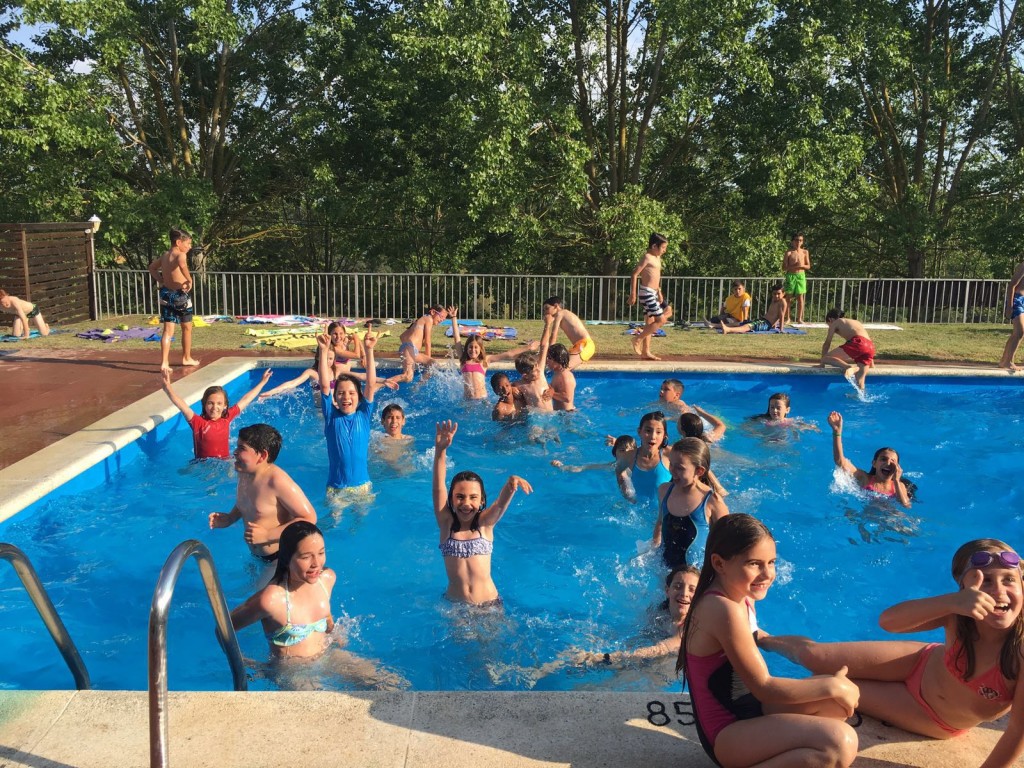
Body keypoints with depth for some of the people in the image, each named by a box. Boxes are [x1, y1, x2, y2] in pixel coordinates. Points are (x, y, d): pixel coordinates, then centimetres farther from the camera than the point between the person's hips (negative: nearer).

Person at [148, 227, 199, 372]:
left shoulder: (164, 255, 10)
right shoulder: (181, 254, -14)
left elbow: (152, 268, 24)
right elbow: (182, 264, -38)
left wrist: (161, 281, 17)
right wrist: (189, 280, -27)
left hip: (166, 294, 6)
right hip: (180, 295, -6)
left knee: (168, 330, 2)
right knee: (187, 328, 15)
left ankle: (164, 362, -9)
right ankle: (187, 358, 29)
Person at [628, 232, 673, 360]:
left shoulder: (657, 258, 14)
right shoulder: (647, 257, -12)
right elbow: (634, 274, -15)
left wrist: (659, 292, 15)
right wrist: (633, 294, -18)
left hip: (653, 293, 9)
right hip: (647, 292, -9)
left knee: (649, 323, 10)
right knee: (661, 320, -11)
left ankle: (646, 352, 15)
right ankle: (638, 339, -2)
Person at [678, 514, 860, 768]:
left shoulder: (741, 596, 4)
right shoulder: (724, 610, -26)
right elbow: (763, 687, -21)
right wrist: (832, 686, -11)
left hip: (746, 707, 10)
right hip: (727, 734, -10)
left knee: (839, 699, 3)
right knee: (841, 742, -25)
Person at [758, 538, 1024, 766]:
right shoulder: (958, 614, -28)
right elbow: (888, 620, -39)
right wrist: (953, 601, -55)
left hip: (938, 723, -1)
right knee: (814, 655, 2)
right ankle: (761, 639, 36)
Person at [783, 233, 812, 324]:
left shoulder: (805, 252, 6)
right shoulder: (789, 253, -1)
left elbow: (808, 266, 8)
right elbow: (784, 268, -3)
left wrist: (801, 265, -12)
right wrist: (794, 266, -17)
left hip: (801, 276, 2)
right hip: (791, 276, -2)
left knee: (800, 297, 2)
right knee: (788, 297, 1)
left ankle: (799, 318, 9)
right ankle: (787, 318, 9)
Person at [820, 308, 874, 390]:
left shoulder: (835, 323, 20)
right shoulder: (855, 322, 38)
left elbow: (827, 344, 21)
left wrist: (822, 363, 28)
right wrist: (870, 360, 51)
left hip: (857, 343, -7)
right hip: (871, 347, 7)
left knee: (826, 358, -4)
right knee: (860, 380, 10)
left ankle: (848, 367, -24)